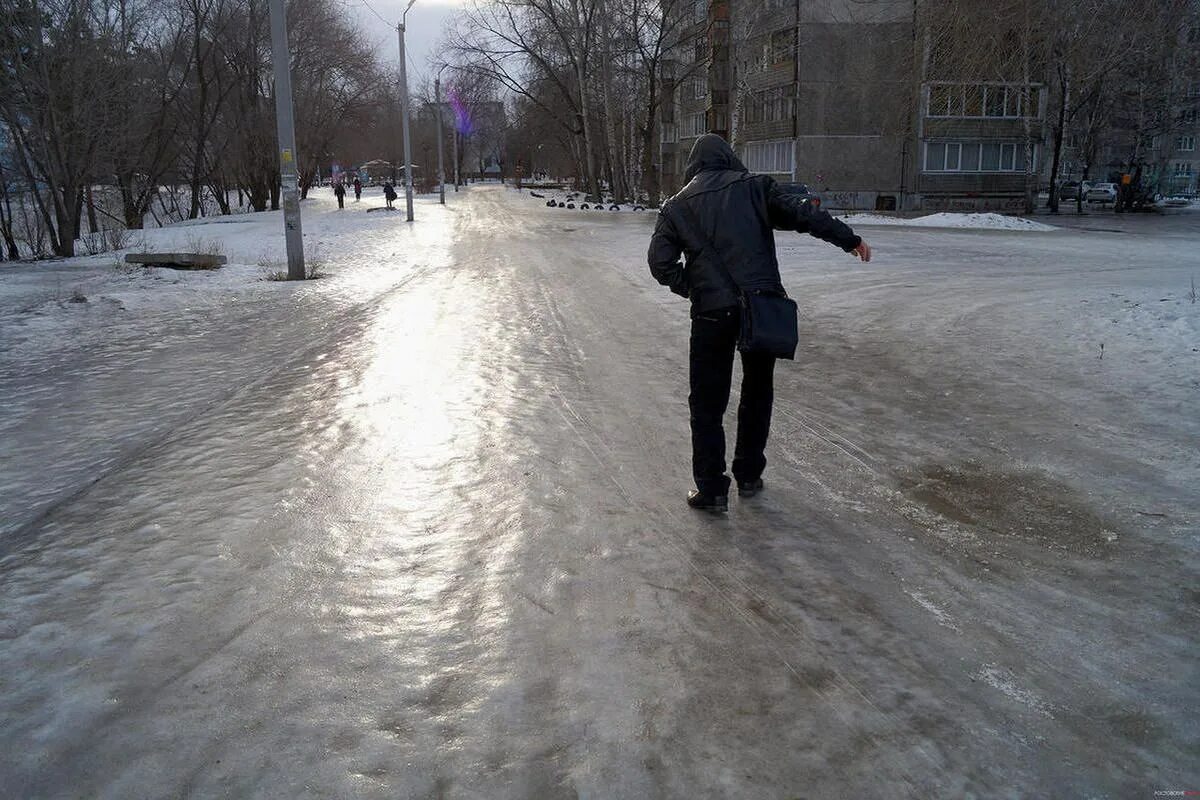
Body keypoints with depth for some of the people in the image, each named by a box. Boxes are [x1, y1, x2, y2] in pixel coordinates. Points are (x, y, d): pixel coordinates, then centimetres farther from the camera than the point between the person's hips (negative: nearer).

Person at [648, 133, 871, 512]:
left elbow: (660, 261, 1)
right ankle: (749, 476, 25)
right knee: (757, 392, 17)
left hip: (712, 312, -1)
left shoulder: (677, 205, 9)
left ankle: (711, 488, 5)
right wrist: (847, 237, 3)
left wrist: (691, 288, 11)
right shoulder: (753, 186, 7)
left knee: (707, 401, 7)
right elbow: (800, 213, -1)